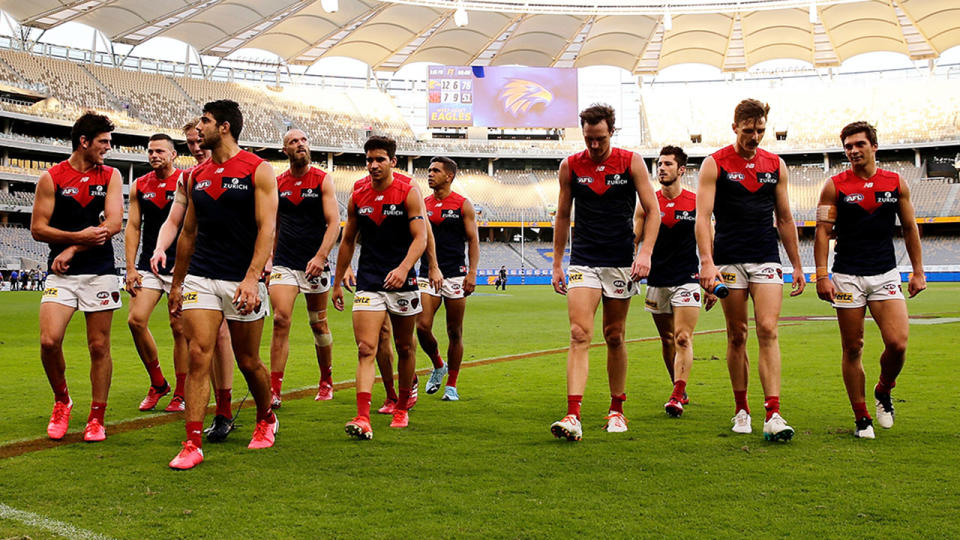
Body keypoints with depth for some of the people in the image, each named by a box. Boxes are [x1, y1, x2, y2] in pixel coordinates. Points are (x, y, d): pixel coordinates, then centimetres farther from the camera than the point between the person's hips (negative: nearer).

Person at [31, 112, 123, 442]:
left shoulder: (110, 176, 6)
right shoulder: (51, 178, 3)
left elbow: (113, 223, -5)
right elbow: (37, 229, 1)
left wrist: (72, 250, -10)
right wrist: (79, 236, -13)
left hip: (100, 272, 1)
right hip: (61, 274, -1)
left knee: (99, 346, 2)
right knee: (49, 341, -13)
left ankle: (96, 418, 14)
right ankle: (61, 401, 13)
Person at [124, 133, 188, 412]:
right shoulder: (139, 186, 10)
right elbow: (133, 227, 10)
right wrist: (131, 268, 2)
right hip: (148, 264, 4)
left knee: (179, 327, -1)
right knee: (136, 319, -11)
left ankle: (180, 394, 11)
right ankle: (158, 383, 8)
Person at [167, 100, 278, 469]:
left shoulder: (258, 170, -3)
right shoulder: (196, 176, 12)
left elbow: (267, 228, -11)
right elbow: (188, 232, 19)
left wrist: (252, 277, -22)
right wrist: (176, 282, 18)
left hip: (242, 281, -4)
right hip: (200, 277, 4)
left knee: (248, 361, 8)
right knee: (198, 355, -7)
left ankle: (266, 419, 34)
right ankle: (192, 444, -4)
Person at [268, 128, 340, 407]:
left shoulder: (322, 180, -1)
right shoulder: (277, 184, 7)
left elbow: (333, 222, -8)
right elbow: (272, 227, 15)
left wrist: (321, 256, -20)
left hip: (315, 263, -1)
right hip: (284, 263, 1)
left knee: (319, 324, 9)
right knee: (280, 320, -12)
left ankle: (326, 381, 27)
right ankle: (274, 390, -9)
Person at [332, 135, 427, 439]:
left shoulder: (409, 193, -4)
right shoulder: (357, 197, 5)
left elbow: (420, 237, -11)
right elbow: (347, 241, 14)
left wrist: (403, 268, -28)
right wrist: (337, 282, 14)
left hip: (402, 281, -1)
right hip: (368, 283, 1)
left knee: (405, 348, 12)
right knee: (366, 349, -12)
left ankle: (402, 407, 30)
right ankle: (363, 419, -18)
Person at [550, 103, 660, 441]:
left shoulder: (631, 162, 0)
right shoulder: (570, 166, 3)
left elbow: (652, 210, 0)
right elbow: (563, 215, 12)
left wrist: (645, 252, -13)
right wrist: (557, 264, 9)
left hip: (621, 262, 0)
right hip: (582, 261, 0)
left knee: (615, 337, 8)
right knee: (579, 334, -13)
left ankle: (617, 410, 23)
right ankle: (573, 416, -18)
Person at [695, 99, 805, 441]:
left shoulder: (776, 165, 10)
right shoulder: (714, 164, 0)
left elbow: (784, 218, 16)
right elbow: (702, 216, -8)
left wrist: (797, 265, 14)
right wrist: (707, 262, -20)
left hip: (767, 258, 2)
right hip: (729, 260, -2)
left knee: (768, 330, -10)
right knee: (737, 336, 4)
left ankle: (773, 414, -12)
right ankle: (742, 410, 17)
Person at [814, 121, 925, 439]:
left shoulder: (897, 183, 6)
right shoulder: (835, 186, 0)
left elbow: (910, 228, 13)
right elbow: (823, 231, -1)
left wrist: (918, 271, 10)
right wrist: (822, 275, -8)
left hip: (885, 275, 1)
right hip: (847, 277, -1)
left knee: (897, 343, -13)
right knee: (852, 349, 1)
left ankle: (883, 392, 17)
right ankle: (861, 418, 13)